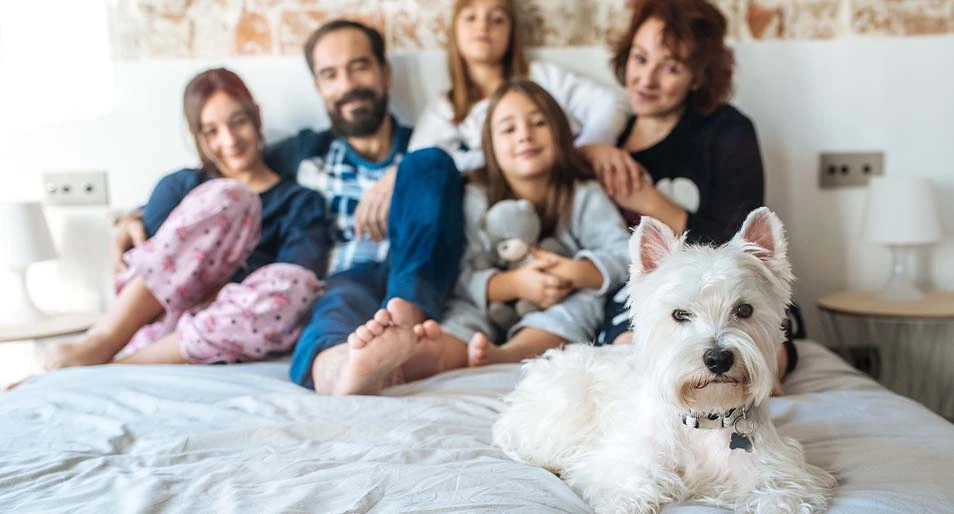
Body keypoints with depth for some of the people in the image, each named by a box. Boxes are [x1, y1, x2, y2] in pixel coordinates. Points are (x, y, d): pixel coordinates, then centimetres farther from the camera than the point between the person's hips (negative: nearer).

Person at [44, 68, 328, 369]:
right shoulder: (180, 186, 22)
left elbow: (292, 284, -3)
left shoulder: (301, 203, 16)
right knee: (228, 199, -20)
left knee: (293, 285, -35)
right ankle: (99, 345, -28)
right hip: (159, 321, 1)